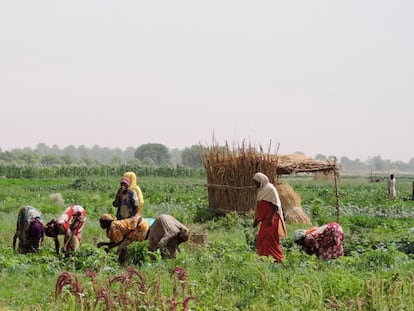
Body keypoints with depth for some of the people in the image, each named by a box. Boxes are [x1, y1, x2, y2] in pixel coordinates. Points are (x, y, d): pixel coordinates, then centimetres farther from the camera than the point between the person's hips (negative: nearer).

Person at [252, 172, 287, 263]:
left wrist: (271, 218, -23)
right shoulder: (262, 190, 15)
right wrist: (256, 220, 19)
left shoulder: (270, 189, -12)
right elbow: (260, 206, 20)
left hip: (270, 218, -9)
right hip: (265, 219, 9)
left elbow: (275, 204, -17)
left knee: (264, 237, -12)